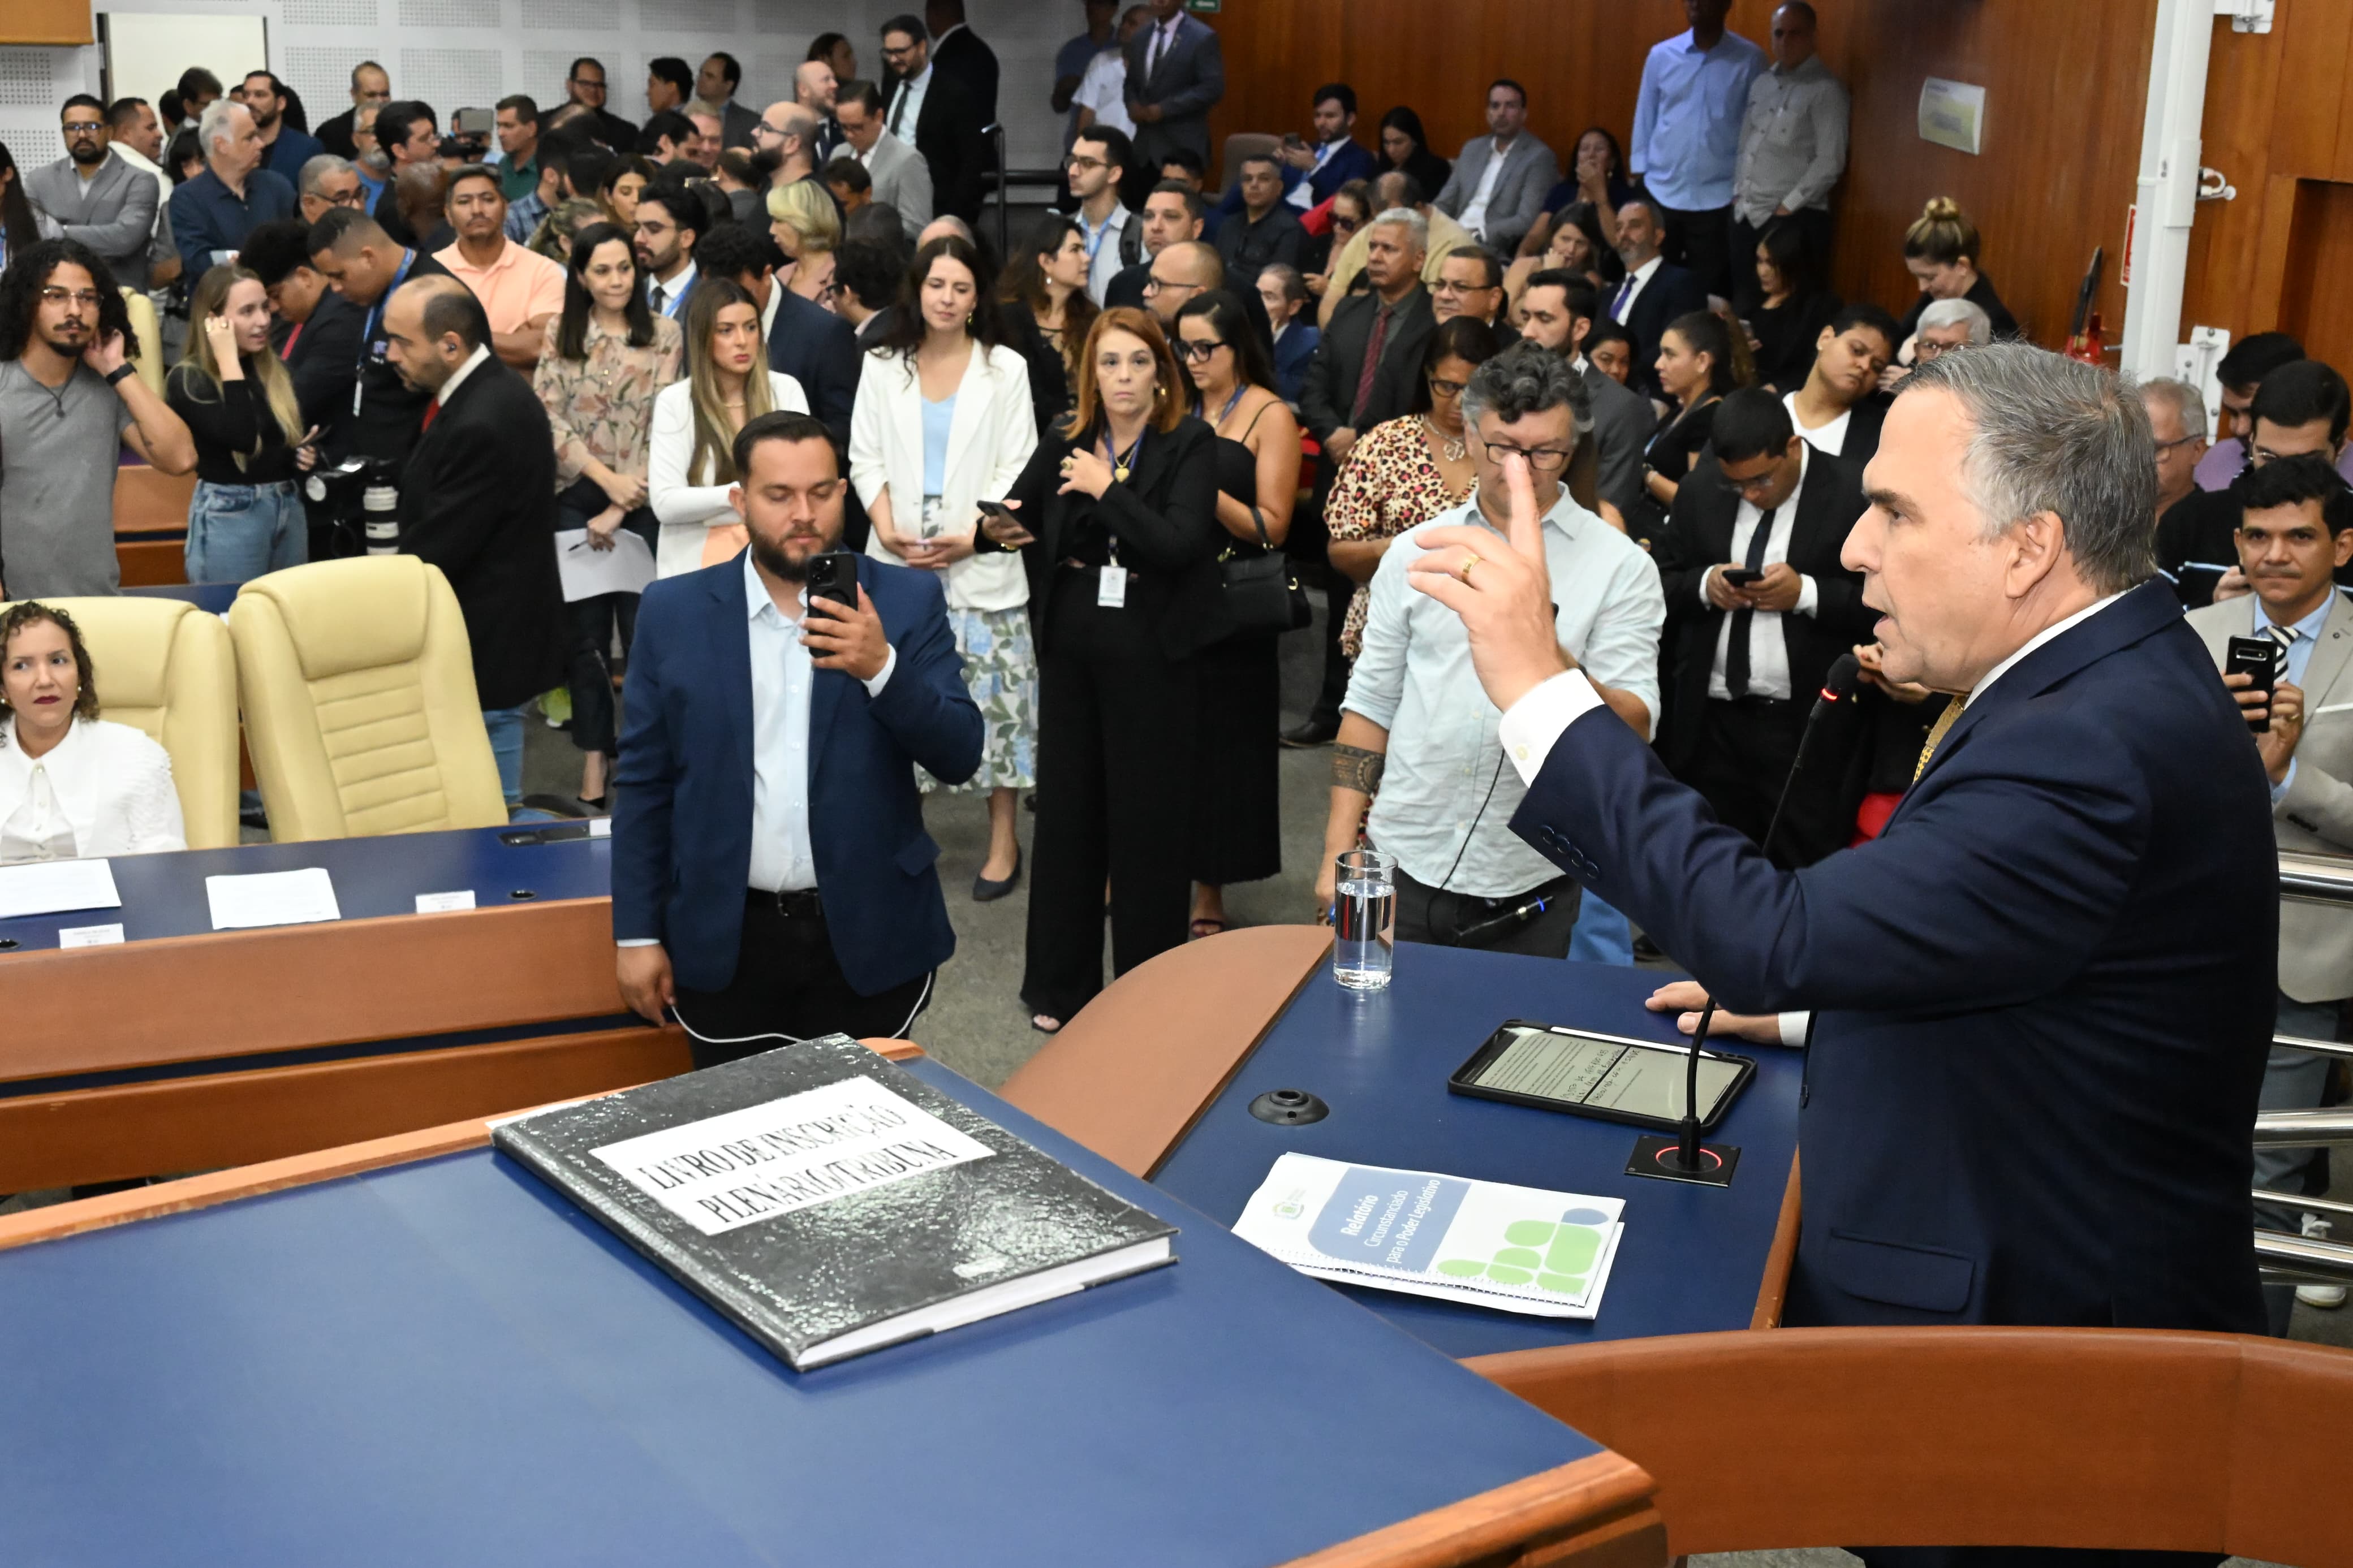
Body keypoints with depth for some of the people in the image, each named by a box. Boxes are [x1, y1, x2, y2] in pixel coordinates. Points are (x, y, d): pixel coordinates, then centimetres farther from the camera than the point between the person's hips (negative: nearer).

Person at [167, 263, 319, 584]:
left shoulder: (277, 370, 9)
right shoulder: (188, 379, -11)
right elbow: (242, 437, -25)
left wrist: (307, 452, -1)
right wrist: (229, 360, -21)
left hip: (289, 509, 6)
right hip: (229, 515, -6)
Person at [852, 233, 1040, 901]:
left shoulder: (1005, 369, 2)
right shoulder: (883, 367, 9)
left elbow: (1017, 469, -2)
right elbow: (865, 458, 7)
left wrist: (969, 538, -13)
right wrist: (887, 529, -9)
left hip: (980, 559, -2)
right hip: (899, 560, 2)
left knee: (995, 692, -3)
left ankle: (1003, 842, 6)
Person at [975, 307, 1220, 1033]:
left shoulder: (1189, 444, -5)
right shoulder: (1066, 443, 7)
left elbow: (1181, 544, -17)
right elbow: (1014, 517, 12)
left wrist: (1106, 488, -15)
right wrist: (996, 530, -10)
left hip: (1148, 650, -4)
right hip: (1071, 642, 4)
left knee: (1147, 813, 3)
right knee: (1066, 807, 9)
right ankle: (1060, 984, 22)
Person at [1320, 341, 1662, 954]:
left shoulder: (1621, 566, -3)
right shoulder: (1416, 551, 7)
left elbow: (1634, 733, -10)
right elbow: (1371, 703, 10)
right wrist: (1339, 850, 4)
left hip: (1538, 888, -2)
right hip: (1406, 866, 2)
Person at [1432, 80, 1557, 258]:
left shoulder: (1539, 157, -2)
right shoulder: (1472, 149, 18)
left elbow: (1527, 222, -11)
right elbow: (1444, 204, 17)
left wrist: (1477, 235, -19)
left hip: (1495, 250, -6)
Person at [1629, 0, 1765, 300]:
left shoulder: (1750, 59, -2)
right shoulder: (1661, 55, 5)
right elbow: (1644, 118, 10)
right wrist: (1639, 174, 6)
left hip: (1718, 197, -2)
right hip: (1660, 193, 2)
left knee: (1709, 290, 2)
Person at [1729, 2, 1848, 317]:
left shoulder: (1826, 90, -10)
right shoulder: (1760, 82, 12)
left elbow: (1830, 162, -15)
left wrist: (1788, 206, -13)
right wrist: (1738, 193, 10)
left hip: (1795, 219, -7)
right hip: (1746, 214, 7)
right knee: (1742, 308, 10)